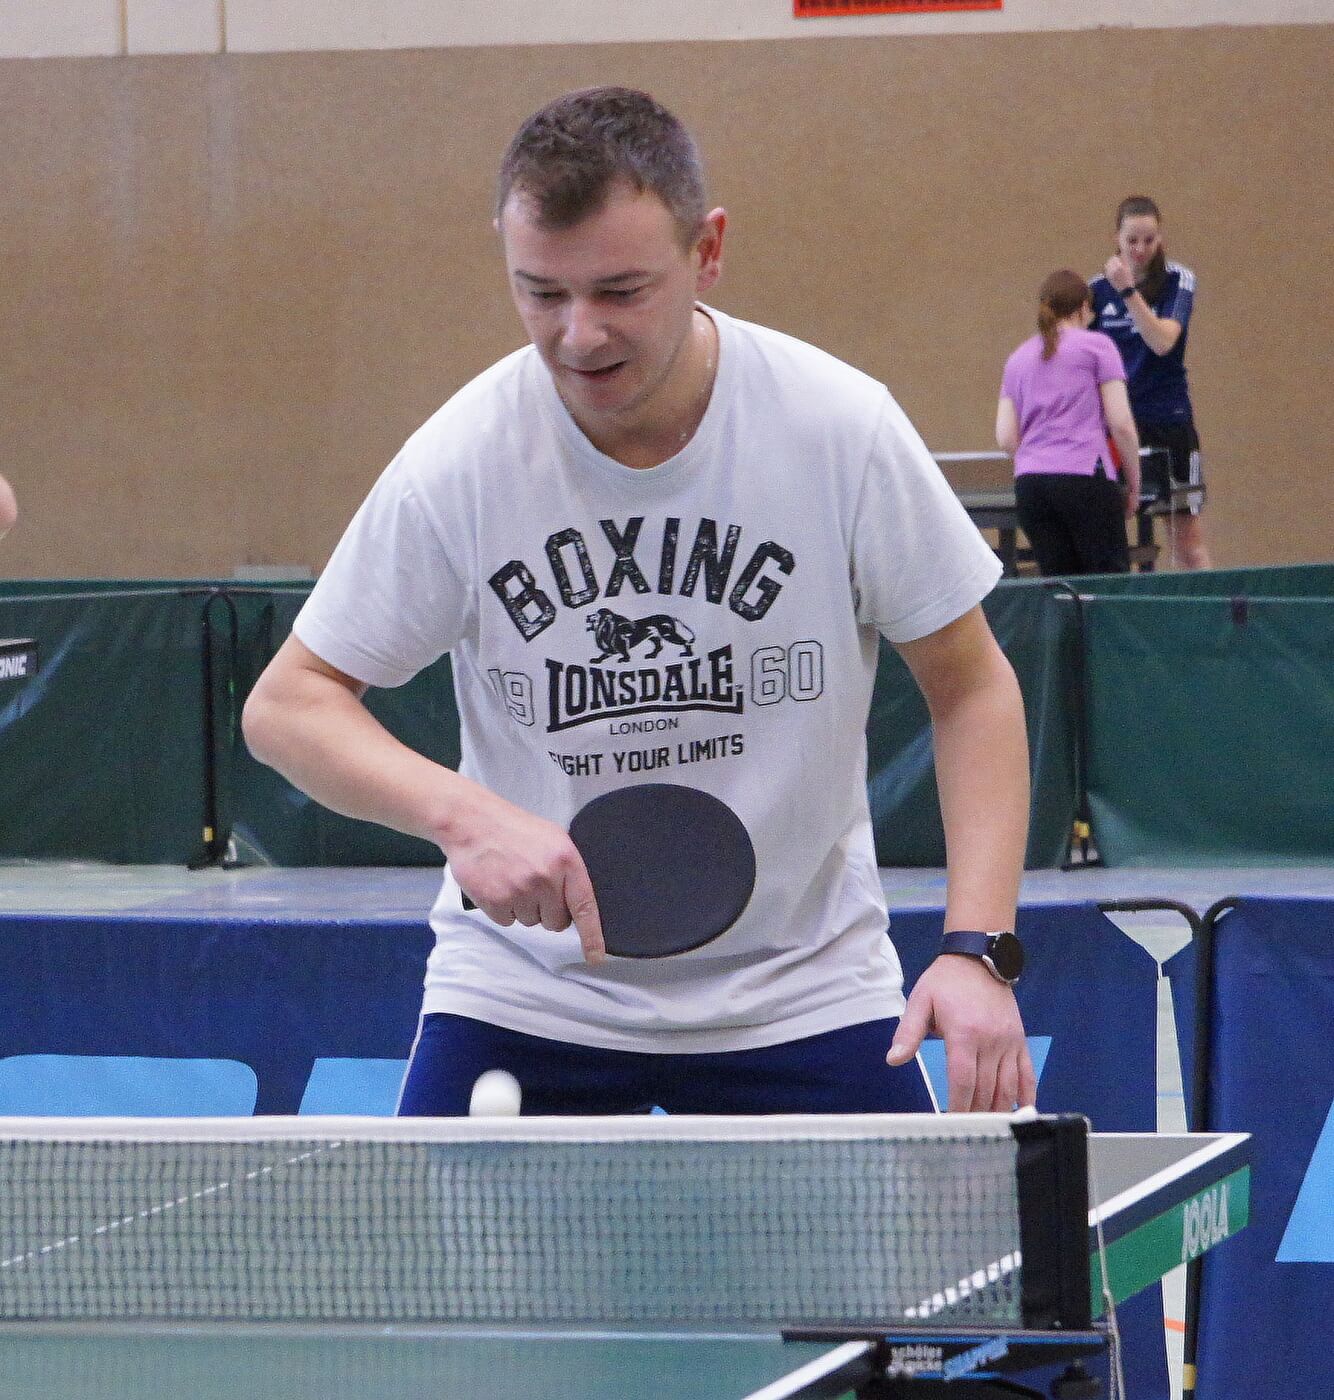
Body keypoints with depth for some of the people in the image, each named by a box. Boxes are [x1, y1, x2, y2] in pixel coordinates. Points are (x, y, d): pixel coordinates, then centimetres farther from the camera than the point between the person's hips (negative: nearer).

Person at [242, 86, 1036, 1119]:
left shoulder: (843, 428, -14)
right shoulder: (459, 463, -15)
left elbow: (972, 687, -4)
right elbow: (287, 703, -6)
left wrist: (976, 949, -16)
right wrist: (460, 814, -25)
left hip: (799, 994, 0)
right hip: (523, 993, 0)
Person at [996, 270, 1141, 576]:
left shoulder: (1018, 359, 19)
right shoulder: (1096, 346, 5)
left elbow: (1005, 439, 13)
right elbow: (1121, 424, -1)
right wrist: (1134, 482, 8)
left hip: (1029, 483, 5)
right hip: (1085, 479, -5)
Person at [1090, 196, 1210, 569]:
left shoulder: (1177, 281, -3)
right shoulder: (1098, 288, 4)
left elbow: (1163, 341, -19)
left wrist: (1128, 291, -27)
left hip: (1169, 420, -2)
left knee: (1188, 538, -3)